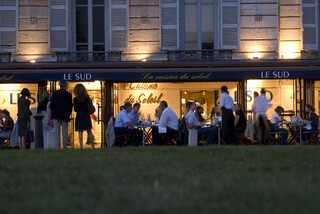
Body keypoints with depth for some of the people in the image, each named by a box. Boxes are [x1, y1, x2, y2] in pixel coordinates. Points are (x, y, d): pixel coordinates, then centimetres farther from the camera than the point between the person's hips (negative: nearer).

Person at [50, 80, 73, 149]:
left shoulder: (54, 93, 0)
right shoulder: (68, 94, -4)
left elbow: (51, 105, 1)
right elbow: (70, 107, 0)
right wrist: (68, 114, 15)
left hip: (56, 115, 1)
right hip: (65, 115, -1)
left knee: (57, 132, 2)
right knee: (65, 132, 6)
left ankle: (58, 147, -3)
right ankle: (64, 147, 4)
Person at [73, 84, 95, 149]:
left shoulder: (75, 99, -9)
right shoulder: (87, 98, 0)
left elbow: (75, 110, -4)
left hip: (79, 116, -3)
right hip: (87, 116, 3)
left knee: (80, 132, -3)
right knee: (89, 131, 12)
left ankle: (81, 146, -9)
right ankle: (93, 146, 12)